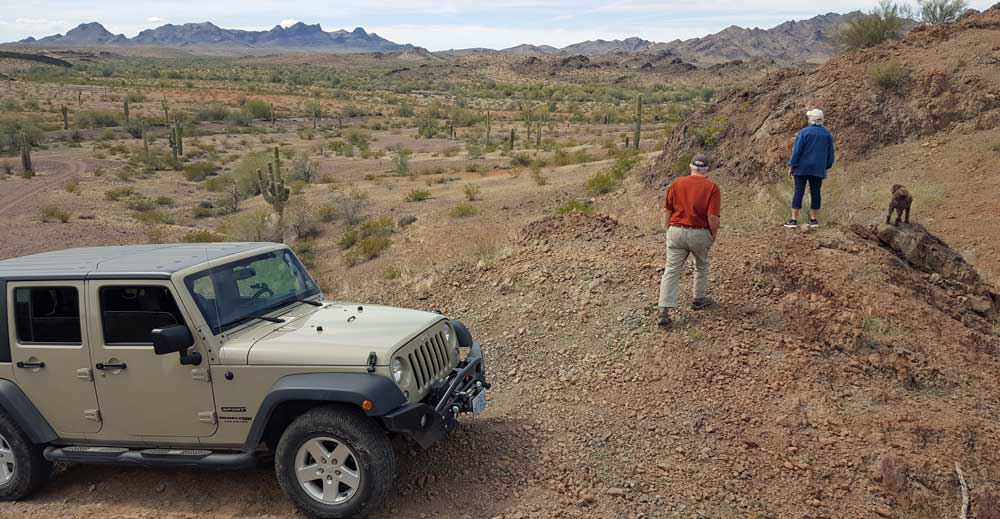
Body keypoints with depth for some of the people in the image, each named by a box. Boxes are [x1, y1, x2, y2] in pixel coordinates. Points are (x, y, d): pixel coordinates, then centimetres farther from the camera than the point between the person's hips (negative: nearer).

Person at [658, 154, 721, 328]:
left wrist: (668, 230, 14)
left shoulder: (676, 183, 2)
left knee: (671, 270, 0)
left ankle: (664, 311, -9)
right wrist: (714, 235, 3)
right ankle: (699, 299, 38)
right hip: (700, 233, -1)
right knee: (701, 265, 25)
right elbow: (713, 217, -14)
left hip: (676, 231, 2)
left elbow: (666, 210, 3)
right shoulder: (712, 187, -7)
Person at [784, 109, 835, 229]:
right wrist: (826, 166, 20)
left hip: (802, 168, -4)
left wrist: (791, 166, -6)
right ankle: (814, 220, 10)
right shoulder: (827, 134, 4)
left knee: (799, 192, -3)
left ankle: (794, 220, -4)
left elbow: (797, 150, -12)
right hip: (818, 169, 4)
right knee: (816, 193, 7)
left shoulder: (804, 132, -10)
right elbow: (830, 153, 10)